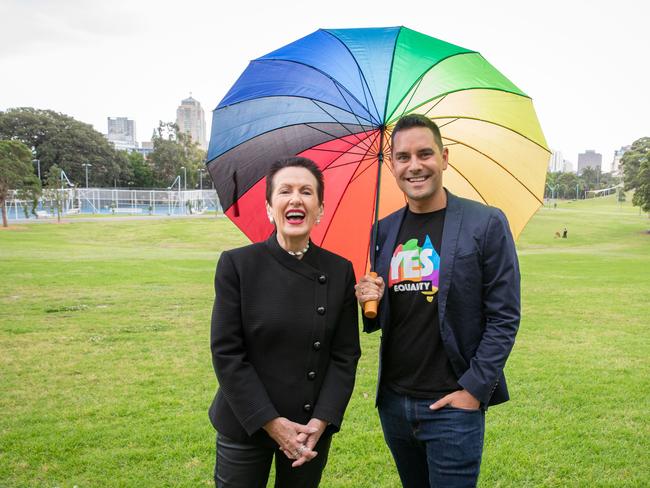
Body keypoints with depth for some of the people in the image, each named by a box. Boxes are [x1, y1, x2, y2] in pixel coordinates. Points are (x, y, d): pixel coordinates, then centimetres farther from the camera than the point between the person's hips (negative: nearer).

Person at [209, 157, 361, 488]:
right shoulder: (237, 265, -10)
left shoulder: (340, 271, -4)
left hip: (313, 431, 2)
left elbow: (346, 355, -2)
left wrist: (320, 421, -11)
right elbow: (226, 352, -11)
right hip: (245, 425, -2)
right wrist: (271, 422, -14)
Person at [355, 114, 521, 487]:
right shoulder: (384, 231, 6)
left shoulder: (487, 224, -8)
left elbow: (504, 317, -8)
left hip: (453, 404, -5)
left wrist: (474, 390, -13)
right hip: (393, 401, 5)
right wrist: (369, 299, -9)